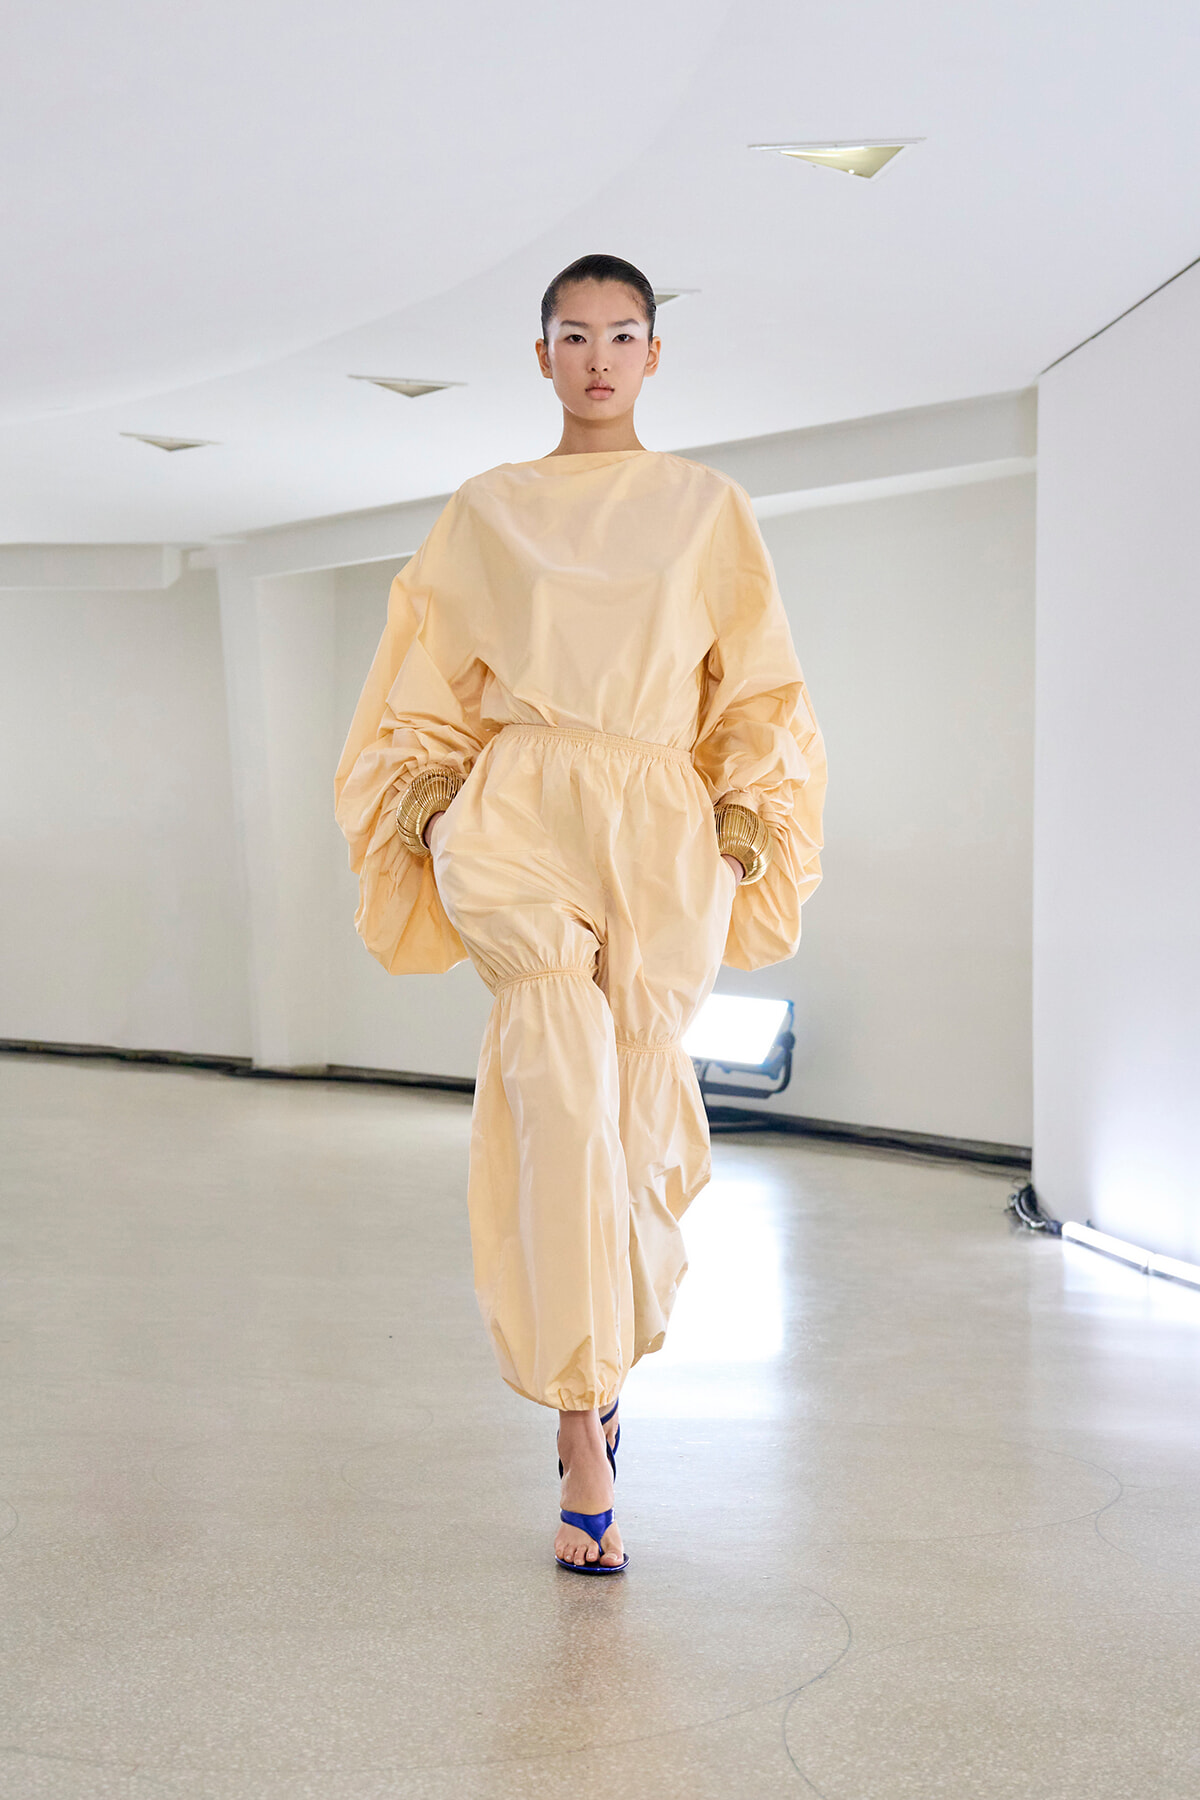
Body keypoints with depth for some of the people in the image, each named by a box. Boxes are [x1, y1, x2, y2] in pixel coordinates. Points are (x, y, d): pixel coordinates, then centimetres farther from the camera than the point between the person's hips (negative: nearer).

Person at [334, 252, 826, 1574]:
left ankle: (590, 1371, 28)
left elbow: (756, 693, 14)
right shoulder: (486, 512, 15)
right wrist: (427, 799, 3)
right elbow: (433, 691, 17)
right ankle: (584, 1425, -23)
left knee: (628, 1111, 0)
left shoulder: (707, 507, 15)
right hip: (517, 811, -1)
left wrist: (746, 818, 2)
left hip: (661, 829, 1)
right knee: (562, 1067, -24)